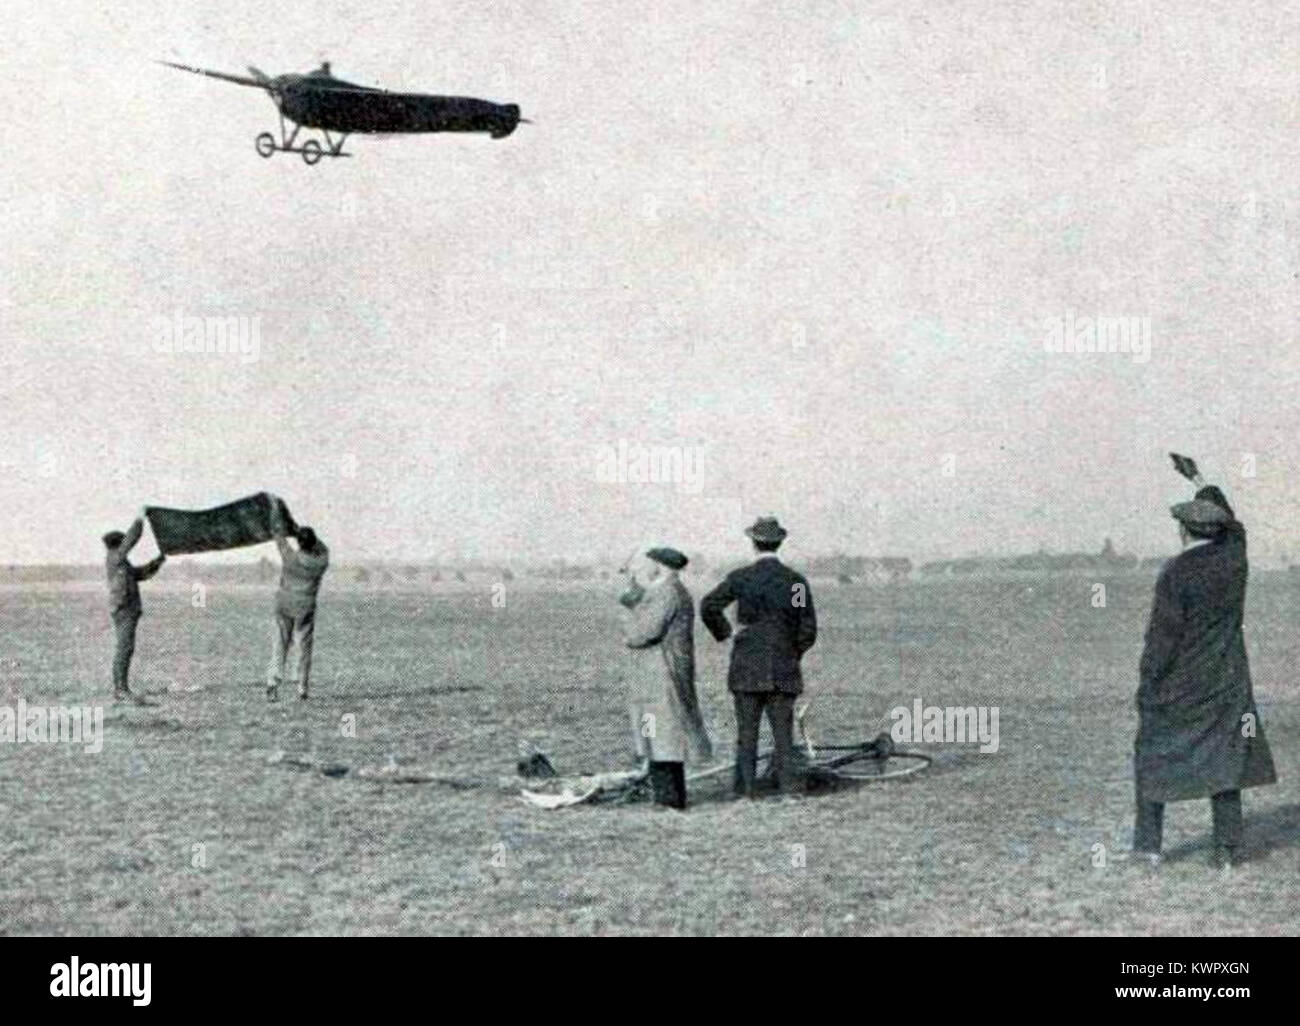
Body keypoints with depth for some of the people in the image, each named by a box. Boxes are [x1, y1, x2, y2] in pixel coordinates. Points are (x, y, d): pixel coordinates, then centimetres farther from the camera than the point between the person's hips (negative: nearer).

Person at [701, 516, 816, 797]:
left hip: (747, 670, -1)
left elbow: (708, 608, -12)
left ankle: (745, 792, 1)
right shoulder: (797, 581, 0)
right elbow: (808, 632, 0)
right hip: (784, 672, 1)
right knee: (783, 736, 5)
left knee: (746, 735, 3)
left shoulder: (740, 578, -4)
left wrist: (724, 632, 4)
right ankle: (786, 791, 1)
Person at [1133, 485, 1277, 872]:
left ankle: (1148, 843, 12)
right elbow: (1231, 523, 20)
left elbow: (1162, 634, -17)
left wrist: (1146, 682, -8)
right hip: (1225, 681, 4)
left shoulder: (1176, 573, -17)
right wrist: (1201, 481, 31)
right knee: (1224, 761, 9)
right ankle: (1227, 851, 5)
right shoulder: (1233, 556, -3)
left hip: (1177, 683, -4)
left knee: (1153, 757, 12)